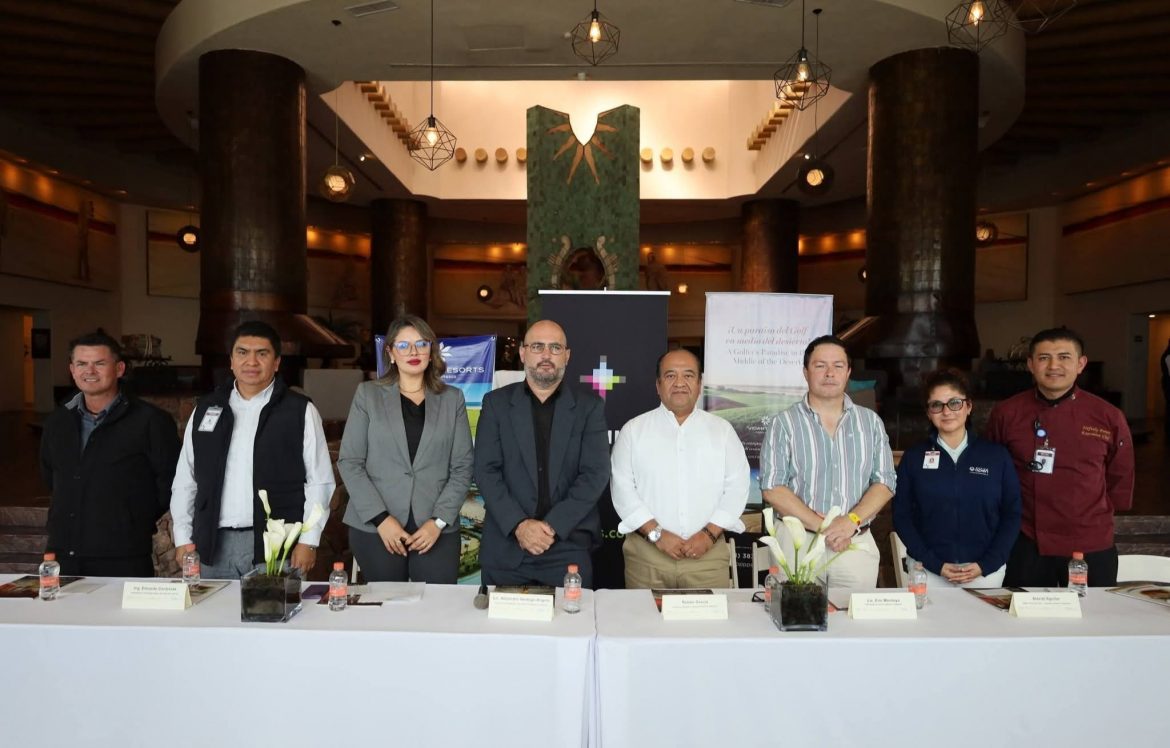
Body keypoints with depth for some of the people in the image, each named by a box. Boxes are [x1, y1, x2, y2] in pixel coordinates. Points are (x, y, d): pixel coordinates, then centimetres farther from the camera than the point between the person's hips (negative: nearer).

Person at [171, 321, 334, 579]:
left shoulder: (300, 411, -1)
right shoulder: (206, 410, 12)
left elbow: (319, 481, -3)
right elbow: (185, 480, 14)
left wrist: (308, 541, -7)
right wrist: (183, 538, 8)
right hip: (214, 546, 3)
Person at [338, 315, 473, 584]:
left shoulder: (452, 399, 8)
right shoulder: (368, 395, 6)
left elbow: (462, 467, 4)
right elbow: (349, 462, 1)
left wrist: (439, 521, -7)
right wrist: (381, 518, -8)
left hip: (437, 530, 1)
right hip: (374, 528, 0)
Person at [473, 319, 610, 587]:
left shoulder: (590, 406, 3)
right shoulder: (496, 402, 5)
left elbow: (595, 474, -4)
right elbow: (486, 471, -2)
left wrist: (553, 526, -13)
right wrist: (519, 524, -13)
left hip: (568, 548, 0)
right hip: (504, 549, 1)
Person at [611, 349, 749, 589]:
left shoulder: (722, 430, 9)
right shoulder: (634, 429, 5)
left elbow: (737, 487, 4)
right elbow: (622, 486, -2)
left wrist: (709, 533, -8)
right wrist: (656, 533, -10)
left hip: (708, 553, 1)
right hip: (646, 553, -1)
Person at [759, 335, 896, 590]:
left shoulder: (871, 422, 8)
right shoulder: (783, 424, -1)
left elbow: (884, 482, 3)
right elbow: (772, 489, -7)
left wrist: (852, 521, -14)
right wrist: (820, 525, -15)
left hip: (858, 544, 2)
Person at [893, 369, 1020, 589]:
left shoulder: (997, 455, 1)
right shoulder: (914, 457, 0)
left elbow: (1011, 515, 2)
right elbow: (902, 516, -1)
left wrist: (986, 565, -7)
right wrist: (935, 564, -10)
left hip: (986, 572, 1)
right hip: (927, 572, 0)